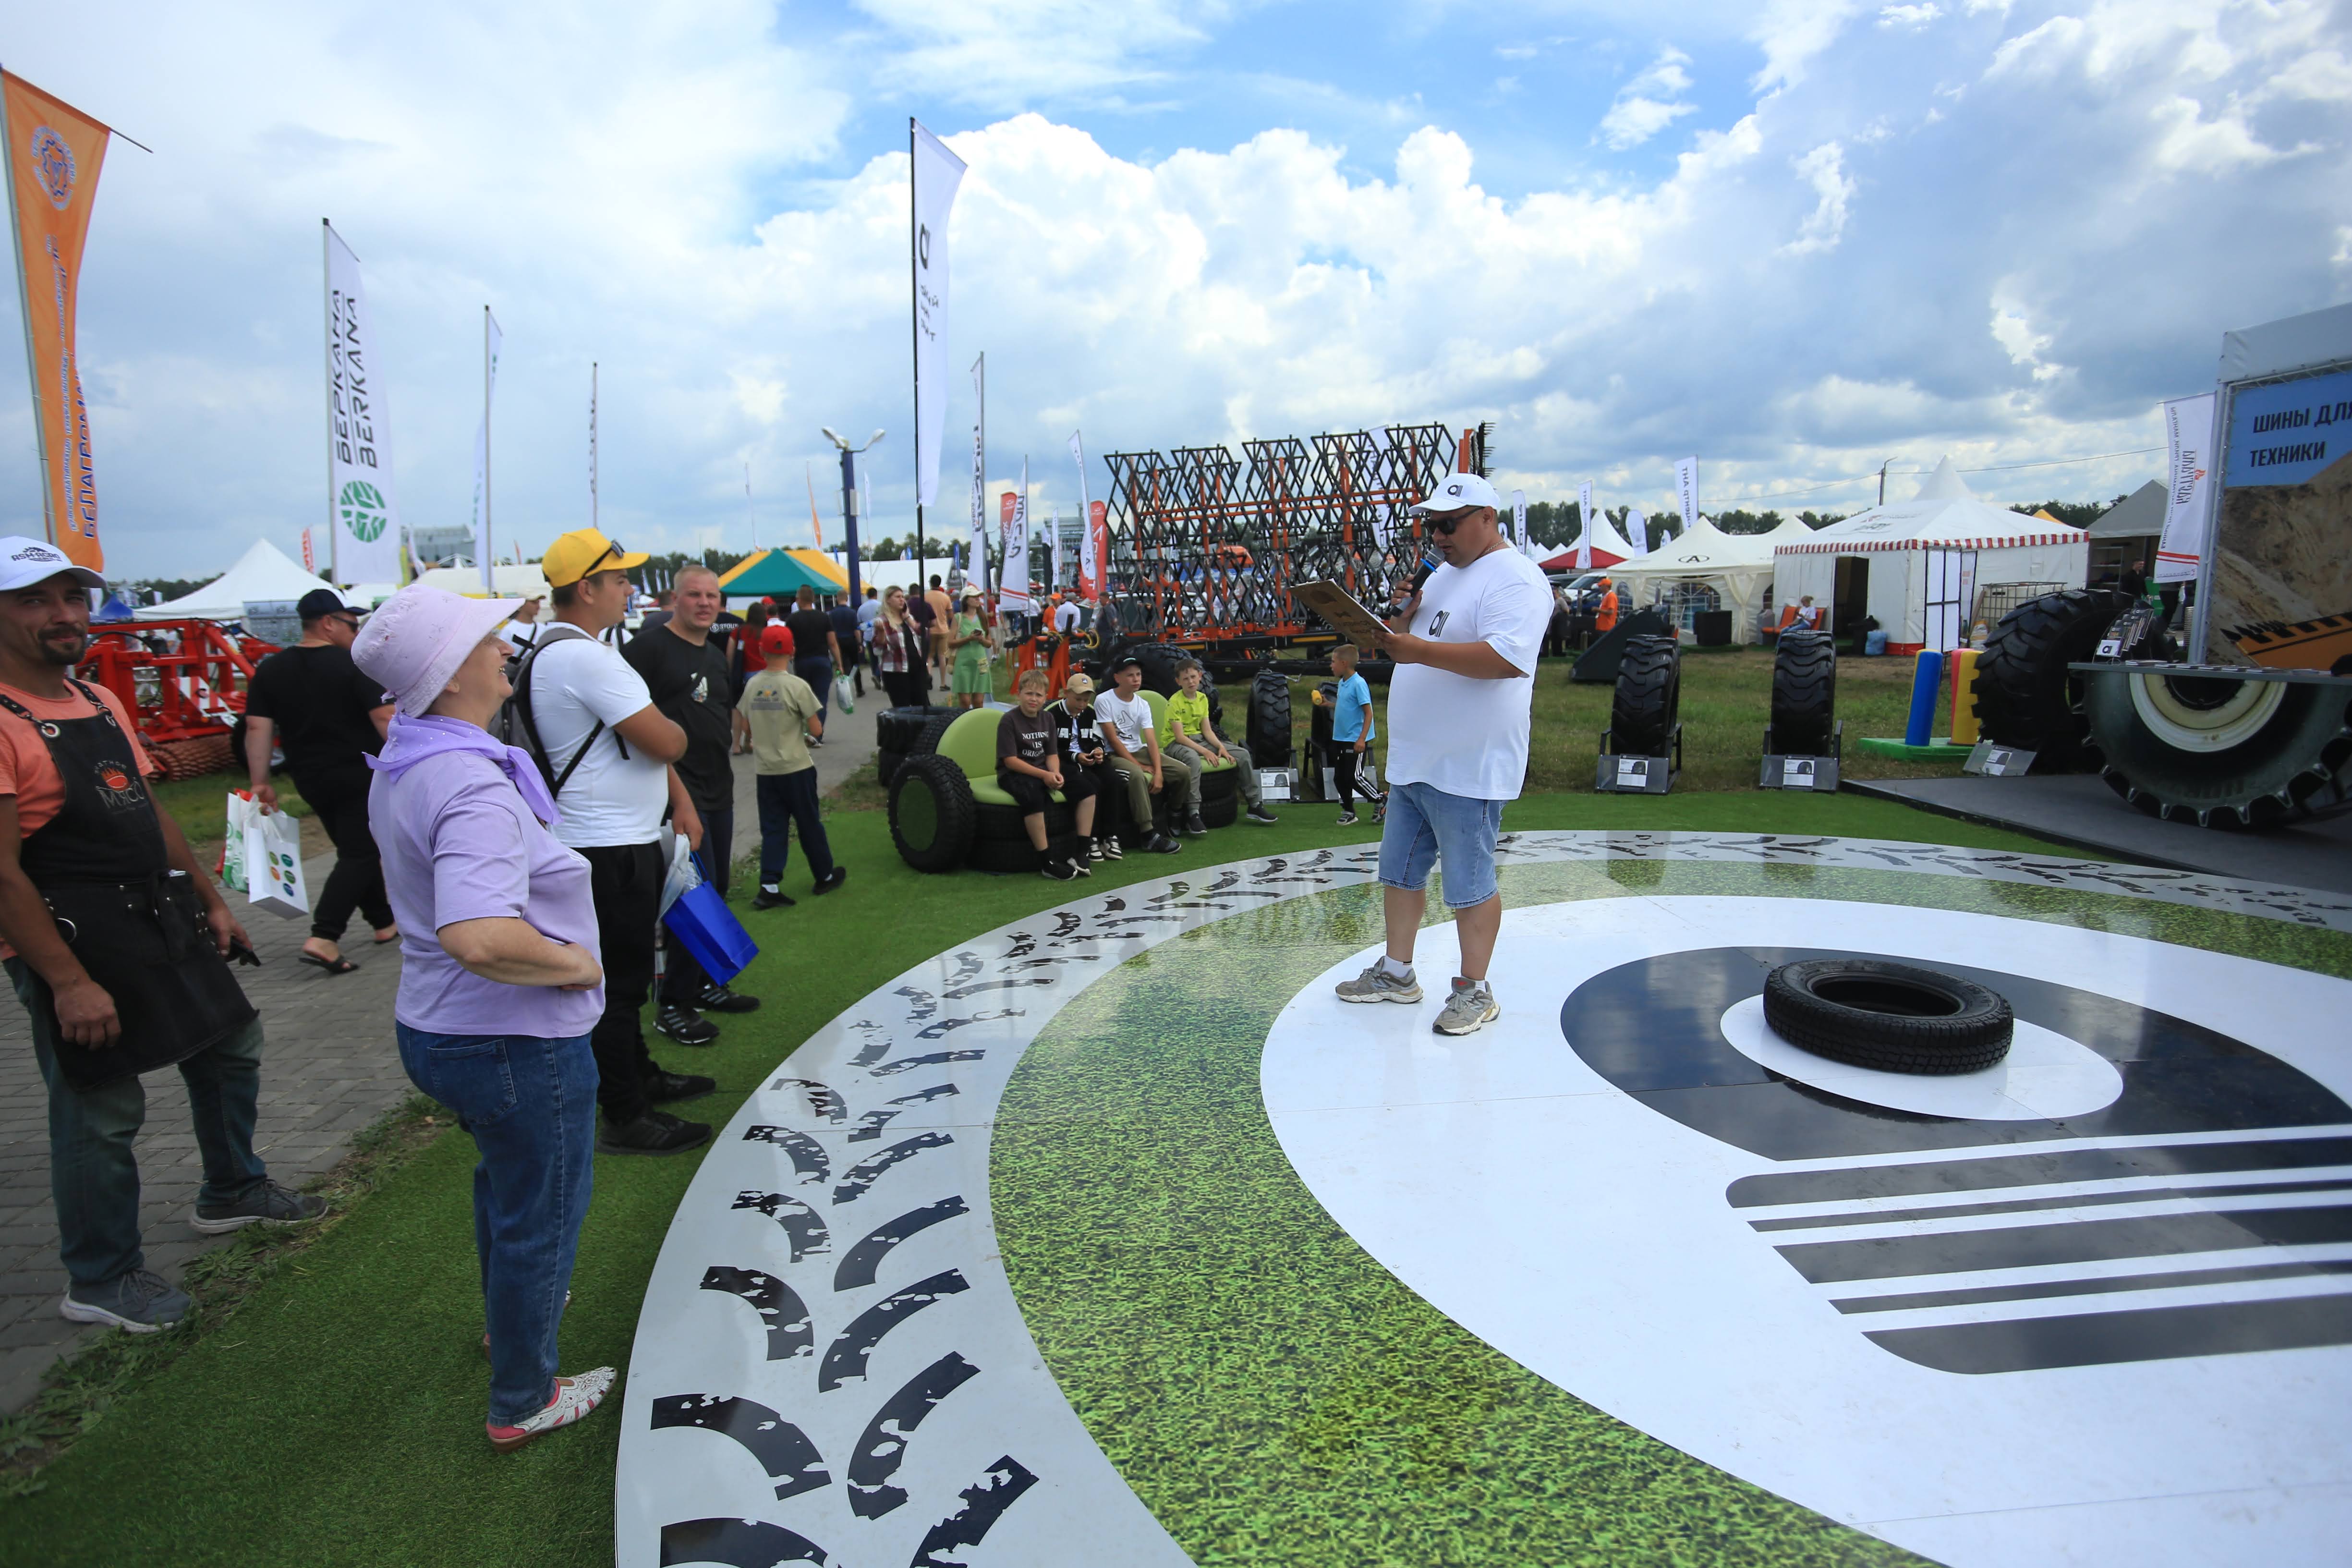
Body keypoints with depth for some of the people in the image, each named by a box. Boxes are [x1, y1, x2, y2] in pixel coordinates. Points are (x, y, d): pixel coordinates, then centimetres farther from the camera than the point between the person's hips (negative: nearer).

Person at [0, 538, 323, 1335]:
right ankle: (100, 1281, 22)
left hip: (163, 923, 9)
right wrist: (69, 983, -22)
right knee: (101, 1112, 3)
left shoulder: (101, 702, 10)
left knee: (231, 1045, 20)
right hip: (76, 942, -9)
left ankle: (232, 1192, 41)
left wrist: (211, 902, 17)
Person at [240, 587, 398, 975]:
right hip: (360, 774, -6)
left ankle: (384, 923, 27)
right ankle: (324, 939, -15)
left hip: (311, 778, 6)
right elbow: (385, 718, -18)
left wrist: (260, 782, 2)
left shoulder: (270, 670, 4)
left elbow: (257, 728, 0)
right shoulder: (354, 664, -12)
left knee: (357, 848, 18)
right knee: (359, 853, -3)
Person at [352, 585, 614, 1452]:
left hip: (435, 1025, 10)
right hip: (514, 1042, -10)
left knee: (504, 1175, 33)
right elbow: (483, 938, -43)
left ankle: (511, 1309, 57)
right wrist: (580, 962, -25)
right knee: (541, 1215, 11)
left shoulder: (400, 767, 2)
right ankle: (522, 1402, 31)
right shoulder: (474, 787, -30)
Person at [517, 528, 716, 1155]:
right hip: (612, 849, -11)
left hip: (619, 843, 11)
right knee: (619, 981, -2)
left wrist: (680, 800, 11)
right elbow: (666, 742, -23)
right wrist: (671, 725, 0)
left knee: (623, 972, 22)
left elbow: (640, 744, 16)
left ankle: (639, 1074, 38)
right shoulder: (586, 658, -20)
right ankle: (625, 1119, 8)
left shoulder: (558, 653, 15)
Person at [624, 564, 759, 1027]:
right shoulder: (649, 647, -9)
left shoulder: (717, 655, 17)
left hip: (718, 789, 9)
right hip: (677, 788, -9)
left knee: (716, 889, 14)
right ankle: (673, 1004, 1)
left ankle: (706, 986, 28)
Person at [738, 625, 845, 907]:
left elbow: (746, 728, 9)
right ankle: (825, 876, 23)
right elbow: (817, 729, -11)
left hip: (764, 770, 4)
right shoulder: (797, 686, -13)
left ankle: (769, 887, 0)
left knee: (772, 829, 8)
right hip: (796, 768, -4)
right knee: (810, 824, 10)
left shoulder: (752, 685, 1)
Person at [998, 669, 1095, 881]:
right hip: (1013, 774, -7)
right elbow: (1010, 760, -17)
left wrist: (1056, 773, -16)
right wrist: (1044, 775, -23)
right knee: (1033, 796, -39)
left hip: (1043, 770, 7)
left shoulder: (1048, 718, 9)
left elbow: (1052, 754, 8)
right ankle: (1047, 863, -33)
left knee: (1085, 786, -8)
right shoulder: (1009, 720, -11)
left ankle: (1081, 852, -9)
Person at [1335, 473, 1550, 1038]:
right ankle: (1396, 973, 30)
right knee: (1399, 870, 16)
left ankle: (1474, 991, 16)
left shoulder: (1515, 580, -13)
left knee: (1469, 884, 2)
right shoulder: (1443, 576, 17)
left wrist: (1419, 650, -30)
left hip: (1468, 768, -9)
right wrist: (1400, 626, 0)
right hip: (1412, 760, 9)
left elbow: (1508, 658, -28)